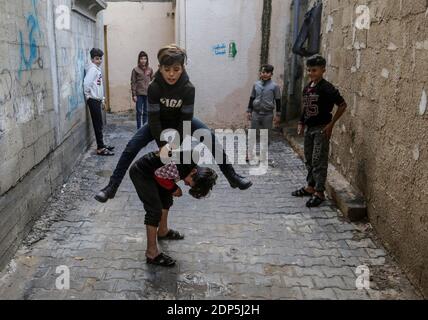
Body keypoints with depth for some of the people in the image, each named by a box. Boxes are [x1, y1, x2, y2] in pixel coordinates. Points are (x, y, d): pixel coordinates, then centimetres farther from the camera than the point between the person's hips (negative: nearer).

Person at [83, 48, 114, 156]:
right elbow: (86, 83, -26)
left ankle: (101, 145, 24)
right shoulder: (92, 69, -14)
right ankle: (100, 148, -2)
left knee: (99, 124, 14)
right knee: (98, 124, -6)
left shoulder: (98, 69, 14)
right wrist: (88, 96, -13)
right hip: (93, 101, -8)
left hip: (98, 100, 8)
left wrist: (102, 99, 17)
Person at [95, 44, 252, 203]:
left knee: (211, 138, -15)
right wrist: (162, 145, -35)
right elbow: (154, 118, -28)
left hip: (180, 121, 1)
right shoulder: (154, 87, -30)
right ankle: (112, 186, -9)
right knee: (132, 146, -17)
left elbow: (186, 118, -25)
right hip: (160, 122, 0)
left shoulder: (188, 88, -29)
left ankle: (232, 176, -2)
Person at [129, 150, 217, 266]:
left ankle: (163, 231, 45)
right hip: (140, 173, -10)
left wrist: (173, 188, -2)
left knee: (166, 198, 23)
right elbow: (158, 175, -22)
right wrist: (173, 188, -10)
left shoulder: (192, 165, -3)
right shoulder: (182, 166, -32)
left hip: (150, 171, 10)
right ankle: (151, 253, -3)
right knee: (155, 210, -10)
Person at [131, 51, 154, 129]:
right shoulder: (135, 70, -2)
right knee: (139, 112, 2)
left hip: (148, 94, 3)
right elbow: (133, 83, -4)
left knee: (146, 112, 10)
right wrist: (134, 95, -8)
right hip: (139, 94, -2)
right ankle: (139, 128, 9)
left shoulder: (150, 70, 6)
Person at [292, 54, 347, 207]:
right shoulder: (307, 88, 9)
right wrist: (301, 124, 11)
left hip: (321, 129, -8)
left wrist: (331, 124, -13)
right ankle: (310, 187, 27)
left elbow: (342, 105, -13)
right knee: (309, 160, 15)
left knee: (319, 161, -6)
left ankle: (319, 193, -1)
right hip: (309, 128, 8)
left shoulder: (327, 88, -14)